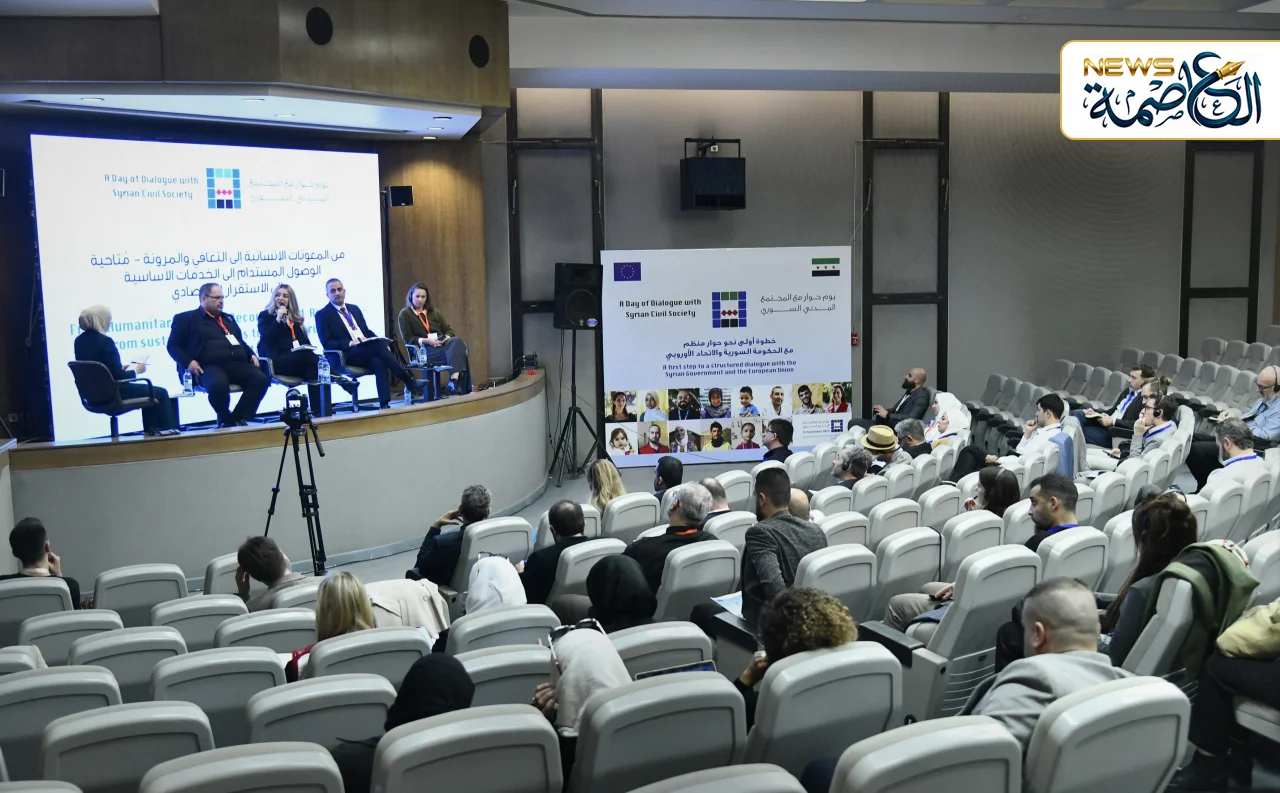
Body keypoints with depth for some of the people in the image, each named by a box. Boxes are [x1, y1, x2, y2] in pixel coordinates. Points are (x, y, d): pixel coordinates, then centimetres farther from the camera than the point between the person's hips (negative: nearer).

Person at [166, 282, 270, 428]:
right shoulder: (186, 319, 12)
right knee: (219, 384, -41)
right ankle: (226, 420, -12)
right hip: (209, 366, -5)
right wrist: (188, 362, -11)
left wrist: (251, 355, 16)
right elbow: (173, 345, 7)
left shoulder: (228, 318, 31)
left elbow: (240, 341, 37)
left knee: (262, 379, -25)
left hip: (237, 364, 6)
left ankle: (238, 418, -16)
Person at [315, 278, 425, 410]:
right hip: (346, 356, -5)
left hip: (368, 351, 5)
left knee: (378, 361, -33)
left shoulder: (354, 308, 22)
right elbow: (327, 343, -4)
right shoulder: (322, 315, 5)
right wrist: (350, 343, -19)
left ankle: (384, 404, -43)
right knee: (378, 345, -32)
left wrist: (381, 341, 1)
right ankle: (409, 382, -27)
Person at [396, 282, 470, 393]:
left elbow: (449, 330, 19)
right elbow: (407, 338, 0)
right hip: (424, 349, -5)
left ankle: (454, 381, -52)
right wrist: (426, 340, -15)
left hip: (441, 344, 5)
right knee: (456, 352, -35)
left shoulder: (434, 312, 25)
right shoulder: (404, 314, 10)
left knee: (456, 341, -36)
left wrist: (446, 338, -6)